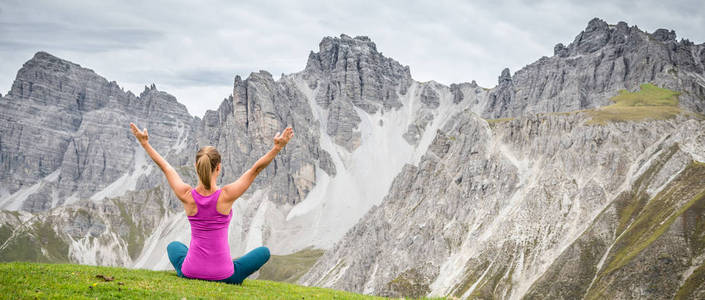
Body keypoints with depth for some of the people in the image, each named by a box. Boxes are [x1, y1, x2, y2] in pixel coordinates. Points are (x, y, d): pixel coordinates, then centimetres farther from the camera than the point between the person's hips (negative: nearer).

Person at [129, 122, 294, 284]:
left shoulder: (187, 196, -12)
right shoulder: (226, 196, -19)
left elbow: (165, 167, 2)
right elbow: (256, 169, -14)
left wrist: (144, 142, 13)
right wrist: (278, 147, -13)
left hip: (190, 272, 3)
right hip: (223, 276, -3)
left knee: (173, 246, 37)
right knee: (264, 252, 21)